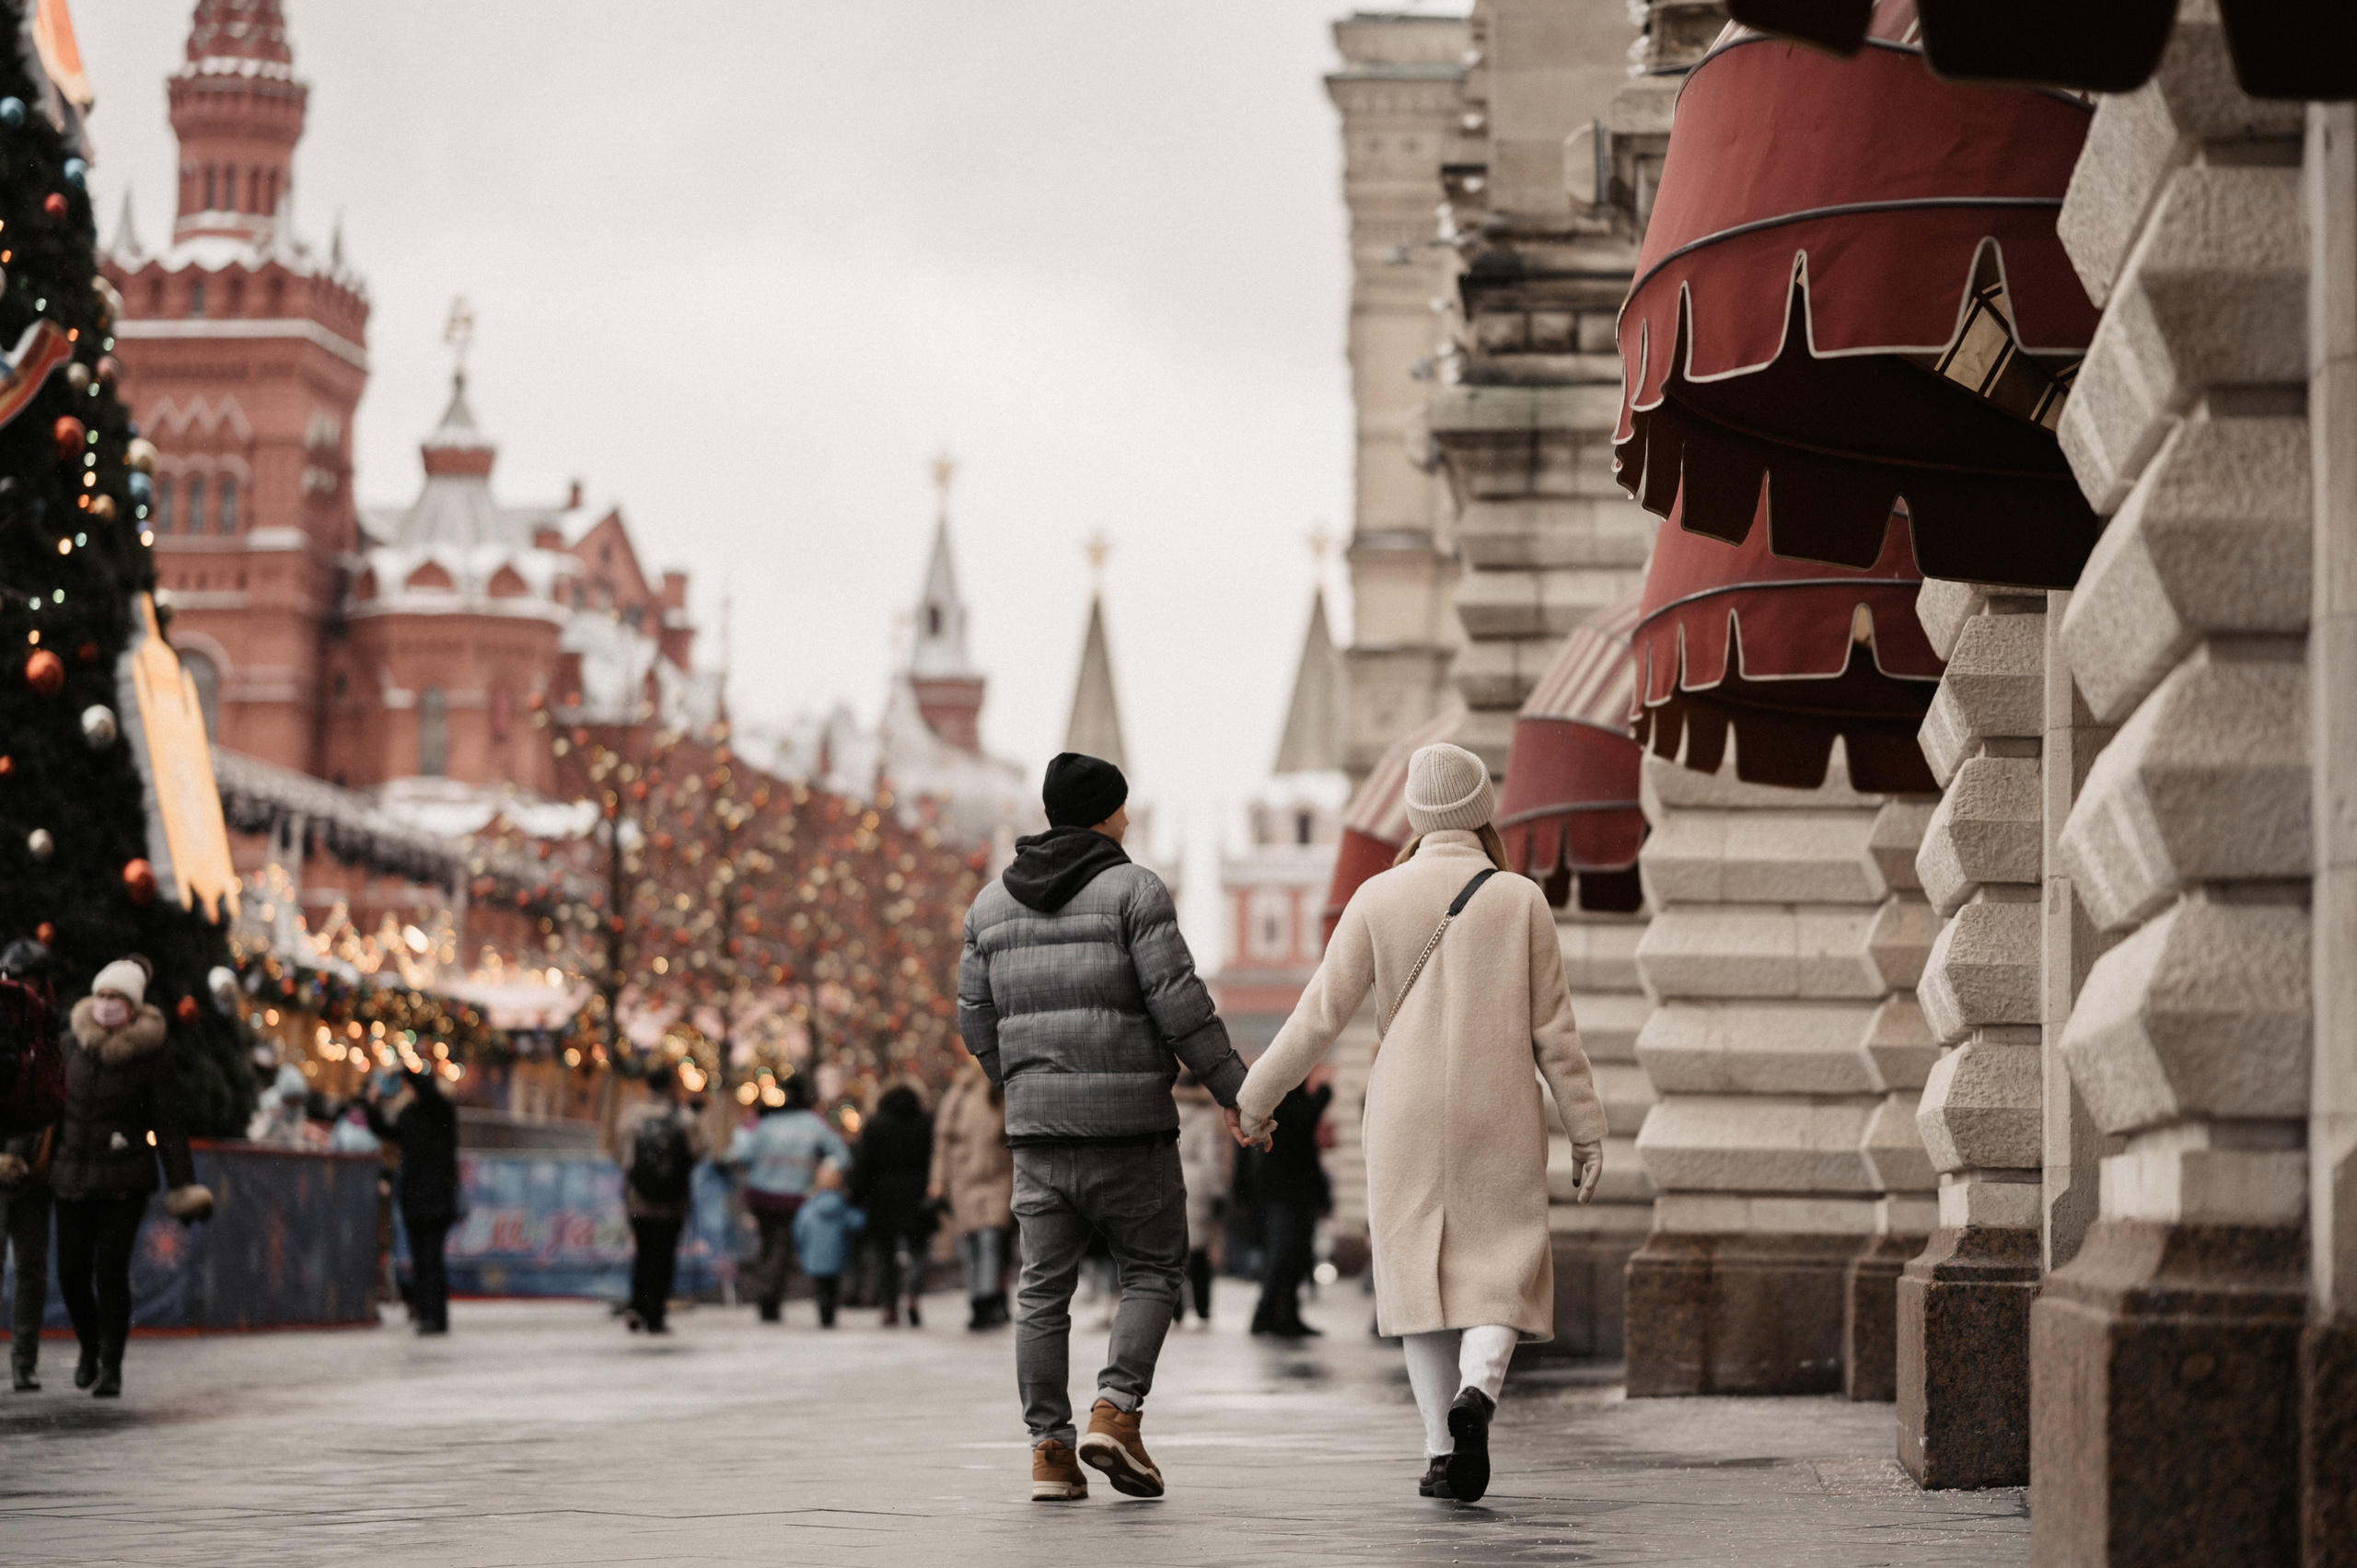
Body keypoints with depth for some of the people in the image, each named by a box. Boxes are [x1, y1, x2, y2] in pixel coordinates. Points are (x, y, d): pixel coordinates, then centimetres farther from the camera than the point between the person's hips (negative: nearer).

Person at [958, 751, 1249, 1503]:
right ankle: (1115, 1413, -8)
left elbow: (977, 1020, 13)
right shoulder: (1133, 890, -5)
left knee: (1044, 1286, 7)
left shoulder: (992, 903, 11)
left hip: (1038, 1122, 4)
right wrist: (1235, 1089, -5)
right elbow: (1179, 1003, -11)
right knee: (1153, 1270, 8)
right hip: (1127, 1119, -4)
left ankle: (1050, 1448, 2)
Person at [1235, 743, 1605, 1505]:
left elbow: (1321, 1012, -2)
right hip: (1499, 1116, -1)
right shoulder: (1521, 900, -3)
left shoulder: (1379, 898, -2)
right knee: (1499, 1266, 5)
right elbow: (1553, 1029, -2)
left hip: (1406, 1114, 1)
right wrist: (1587, 1129, 5)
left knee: (1419, 1270, 7)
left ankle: (1443, 1451, 3)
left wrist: (1257, 1097, 8)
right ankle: (1478, 1389, -24)